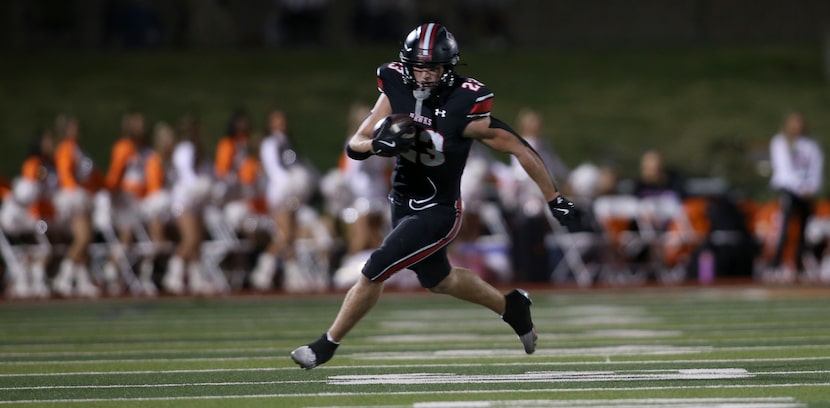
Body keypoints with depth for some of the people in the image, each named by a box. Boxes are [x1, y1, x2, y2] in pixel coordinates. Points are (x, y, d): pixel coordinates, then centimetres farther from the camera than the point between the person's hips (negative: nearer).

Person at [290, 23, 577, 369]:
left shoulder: (464, 107, -24)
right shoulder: (396, 92, -10)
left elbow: (520, 150, -17)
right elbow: (354, 146, -9)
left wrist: (555, 200, -14)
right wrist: (379, 144, -32)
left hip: (437, 213, -6)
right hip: (403, 203, 6)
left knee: (373, 272, -12)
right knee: (439, 281, 25)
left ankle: (327, 345, 6)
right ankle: (511, 307, 47)